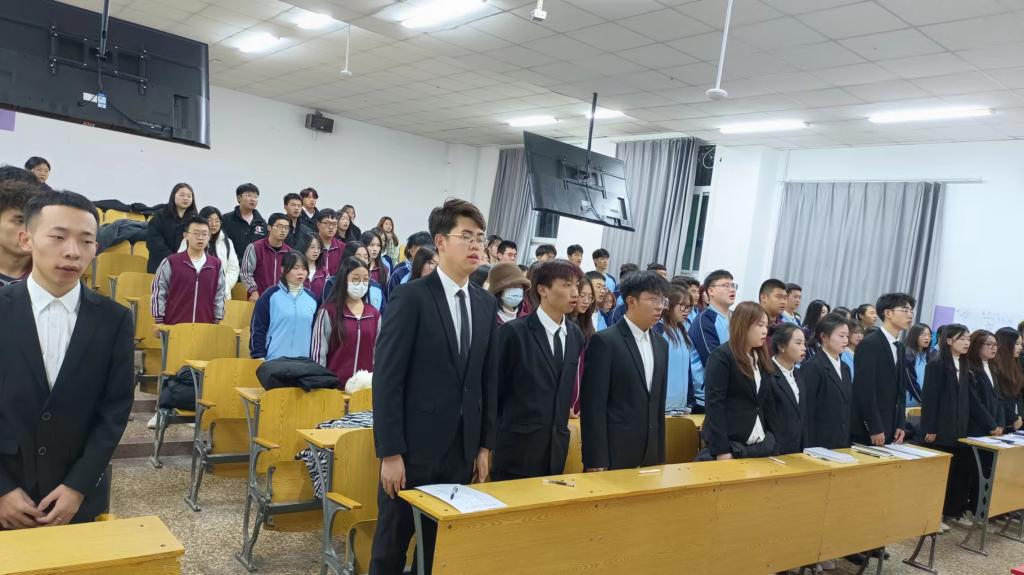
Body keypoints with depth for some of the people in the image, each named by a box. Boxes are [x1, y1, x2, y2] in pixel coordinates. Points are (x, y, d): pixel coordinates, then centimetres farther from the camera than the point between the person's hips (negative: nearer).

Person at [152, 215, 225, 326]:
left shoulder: (216, 265, 5)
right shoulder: (170, 262, -4)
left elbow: (219, 296, 10)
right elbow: (158, 292, 0)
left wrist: (216, 323, 8)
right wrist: (159, 322, -2)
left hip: (205, 327, 3)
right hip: (174, 326, -2)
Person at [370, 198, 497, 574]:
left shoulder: (486, 304, 7)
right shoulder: (411, 297, -11)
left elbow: (489, 380, 10)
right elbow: (387, 379, -14)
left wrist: (485, 445, 8)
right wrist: (390, 453, -16)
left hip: (463, 450, 5)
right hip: (414, 447, -5)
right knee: (392, 545, 10)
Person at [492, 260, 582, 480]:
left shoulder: (576, 336, 7)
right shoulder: (514, 332, -11)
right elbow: (495, 388, -5)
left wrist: (561, 427, 13)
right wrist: (493, 441, 1)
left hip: (556, 450, 5)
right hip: (518, 449, -5)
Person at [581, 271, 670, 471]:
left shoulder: (661, 345, 11)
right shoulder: (604, 341, -10)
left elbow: (659, 405, 14)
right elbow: (593, 405, -13)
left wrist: (660, 456, 13)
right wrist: (596, 460, -16)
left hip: (649, 455, 6)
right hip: (613, 454, -6)